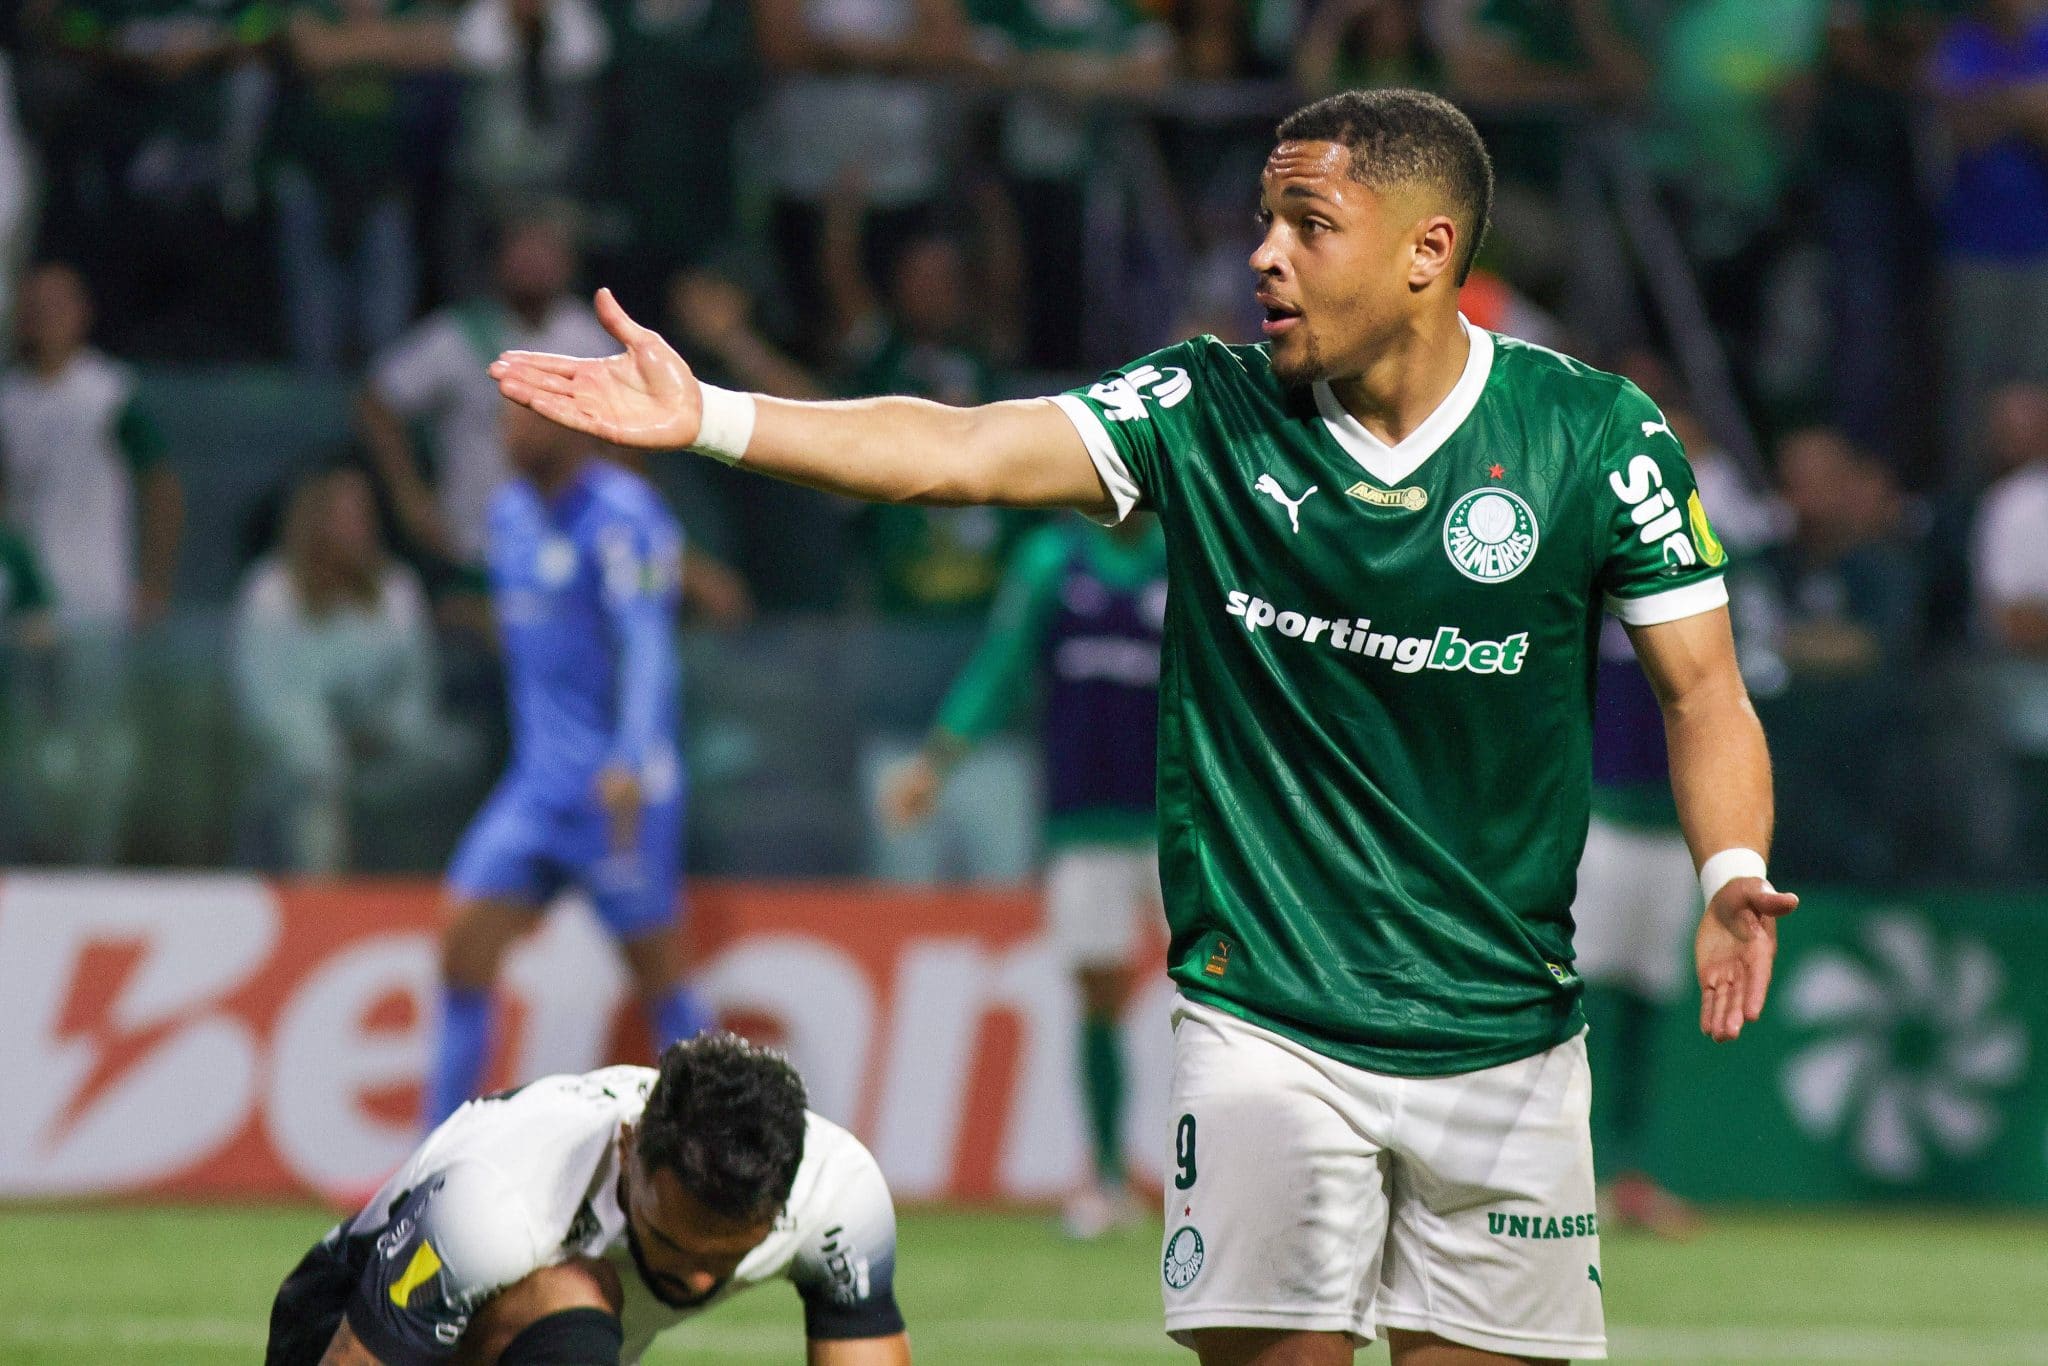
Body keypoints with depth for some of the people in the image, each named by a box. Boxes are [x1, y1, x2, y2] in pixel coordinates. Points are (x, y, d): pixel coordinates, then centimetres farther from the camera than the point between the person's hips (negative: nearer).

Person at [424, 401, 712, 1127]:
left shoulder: (621, 514, -12)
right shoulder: (510, 513, 13)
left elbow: (648, 648, -20)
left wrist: (629, 765, -31)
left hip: (619, 789, -7)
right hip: (536, 785, 7)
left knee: (657, 976, -1)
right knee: (463, 946, -3)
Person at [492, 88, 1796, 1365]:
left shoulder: (1593, 434, -4)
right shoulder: (1208, 412, -2)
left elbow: (1703, 689, 0)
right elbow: (965, 452, -11)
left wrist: (1731, 879, -19)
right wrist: (708, 419, -22)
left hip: (1502, 1036, 0)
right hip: (1264, 1016, 0)